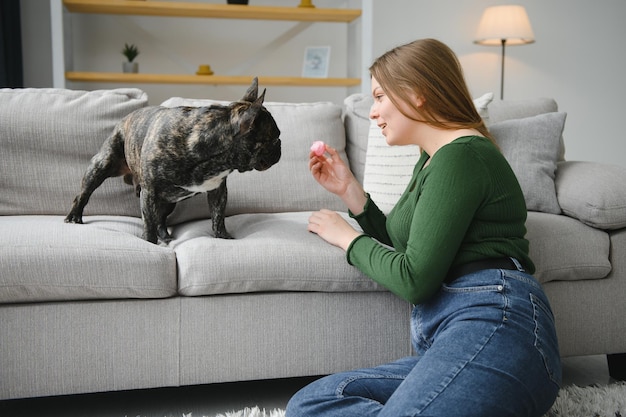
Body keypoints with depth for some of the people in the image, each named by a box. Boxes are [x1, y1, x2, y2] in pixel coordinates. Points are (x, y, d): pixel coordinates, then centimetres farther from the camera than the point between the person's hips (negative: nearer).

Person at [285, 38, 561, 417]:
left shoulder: (461, 154, -7)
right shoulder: (432, 160, 24)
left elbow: (413, 279, -12)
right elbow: (397, 242, 25)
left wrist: (347, 237, 4)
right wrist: (349, 188, 17)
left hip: (491, 323, -10)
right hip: (446, 339, 10)